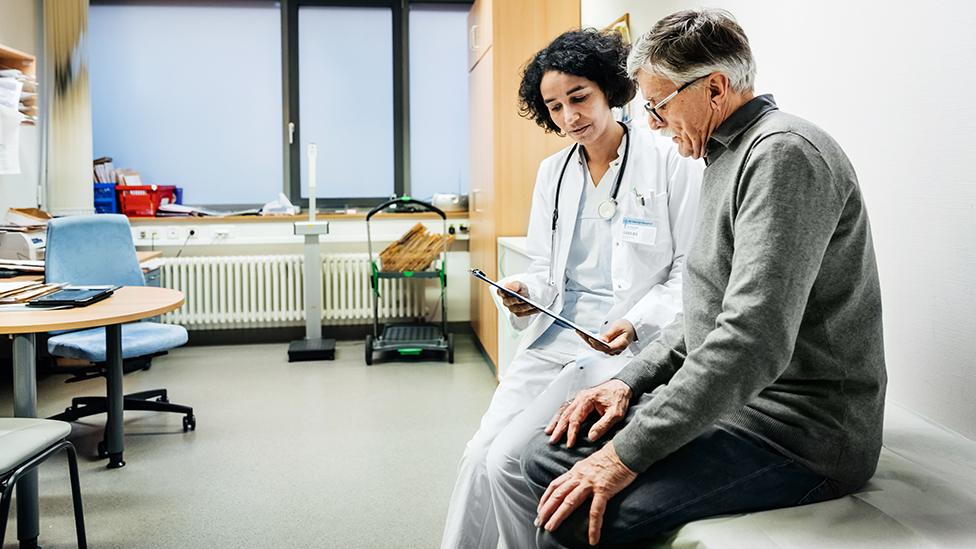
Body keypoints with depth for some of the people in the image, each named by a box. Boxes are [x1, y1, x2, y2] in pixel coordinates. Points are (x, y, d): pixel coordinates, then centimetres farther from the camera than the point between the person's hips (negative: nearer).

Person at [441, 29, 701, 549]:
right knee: (479, 453, -11)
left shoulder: (670, 163, -5)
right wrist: (524, 294, -6)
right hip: (552, 338, 5)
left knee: (508, 458, -17)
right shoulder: (553, 172, 13)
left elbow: (690, 272, -5)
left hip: (626, 348, -5)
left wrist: (636, 323, -20)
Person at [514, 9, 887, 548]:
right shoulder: (728, 159, 17)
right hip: (730, 401, 10)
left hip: (801, 428, -10)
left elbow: (753, 342, -28)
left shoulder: (784, 152, -17)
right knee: (548, 457, 3)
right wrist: (629, 381, 7)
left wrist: (628, 454, -24)